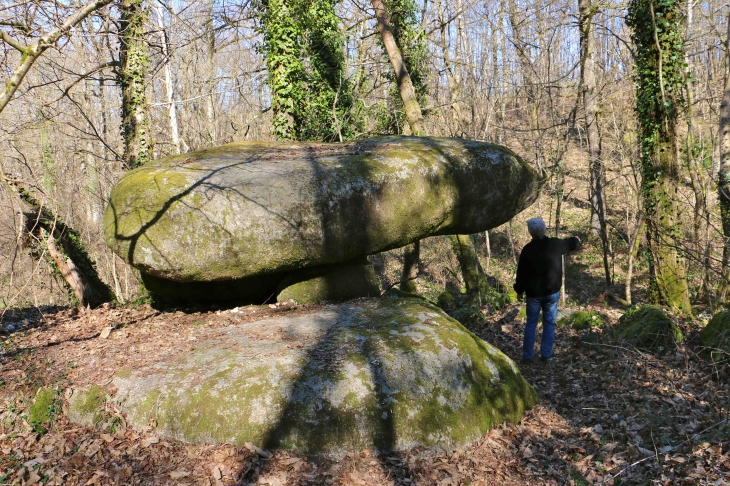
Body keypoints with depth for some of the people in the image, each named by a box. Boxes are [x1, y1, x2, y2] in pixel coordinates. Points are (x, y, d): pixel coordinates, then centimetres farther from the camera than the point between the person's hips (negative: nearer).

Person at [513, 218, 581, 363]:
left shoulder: (528, 249, -11)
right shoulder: (555, 244, -6)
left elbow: (521, 272, -5)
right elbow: (572, 243, 16)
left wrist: (519, 290, 8)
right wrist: (576, 240, 40)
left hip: (533, 292, -1)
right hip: (552, 291, 1)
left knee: (531, 323, 9)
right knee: (549, 323, 12)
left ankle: (527, 356, 10)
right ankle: (546, 354, 12)